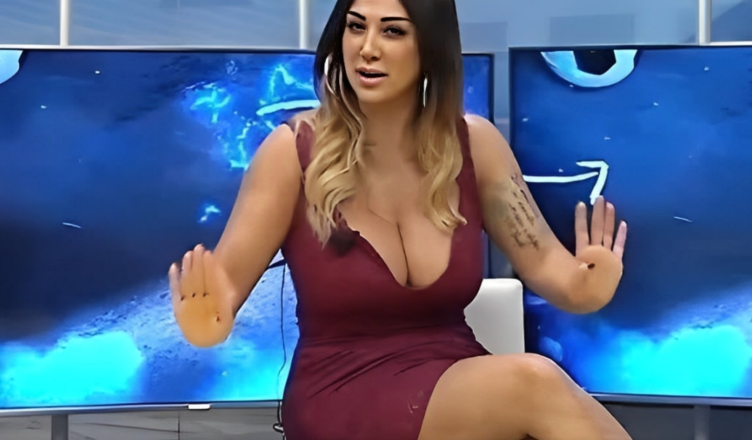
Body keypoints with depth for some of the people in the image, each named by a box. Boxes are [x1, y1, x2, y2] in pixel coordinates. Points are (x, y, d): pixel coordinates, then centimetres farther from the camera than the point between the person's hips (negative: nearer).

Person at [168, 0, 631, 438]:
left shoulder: (473, 142, 0)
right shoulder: (294, 149, -9)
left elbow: (541, 258, 3)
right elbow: (227, 280, -7)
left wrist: (581, 287, -20)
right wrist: (211, 320, -31)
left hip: (459, 380, 4)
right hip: (342, 397, -3)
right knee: (532, 382, -30)